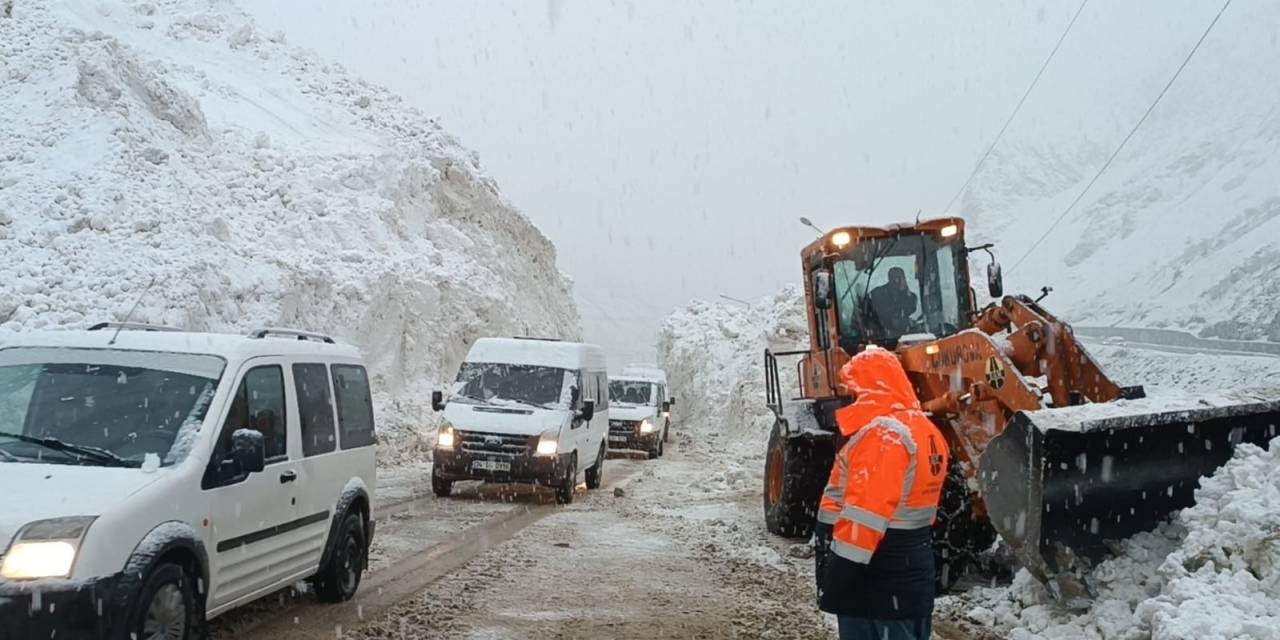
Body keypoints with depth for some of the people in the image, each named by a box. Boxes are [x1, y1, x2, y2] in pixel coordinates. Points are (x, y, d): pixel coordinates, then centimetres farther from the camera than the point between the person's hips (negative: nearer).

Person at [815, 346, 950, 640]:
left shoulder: (882, 435, -20)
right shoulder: (924, 429, 11)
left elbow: (864, 514, -25)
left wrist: (835, 579, -23)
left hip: (876, 584, -10)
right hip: (911, 576, 10)